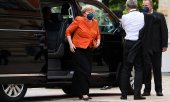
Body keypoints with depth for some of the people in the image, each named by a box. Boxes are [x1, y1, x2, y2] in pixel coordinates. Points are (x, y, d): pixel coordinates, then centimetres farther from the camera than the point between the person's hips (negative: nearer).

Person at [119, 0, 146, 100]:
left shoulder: (124, 17, -5)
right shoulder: (143, 16, -4)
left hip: (128, 43, 1)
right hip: (140, 43, 0)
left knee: (126, 69, 9)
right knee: (139, 69, 3)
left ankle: (124, 93, 10)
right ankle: (137, 94, -4)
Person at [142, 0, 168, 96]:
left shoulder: (159, 16, 2)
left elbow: (164, 31, 0)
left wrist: (164, 45, -6)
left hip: (156, 47, 0)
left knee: (157, 69, 6)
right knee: (146, 69, 2)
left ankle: (159, 89, 12)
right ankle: (147, 89, 8)